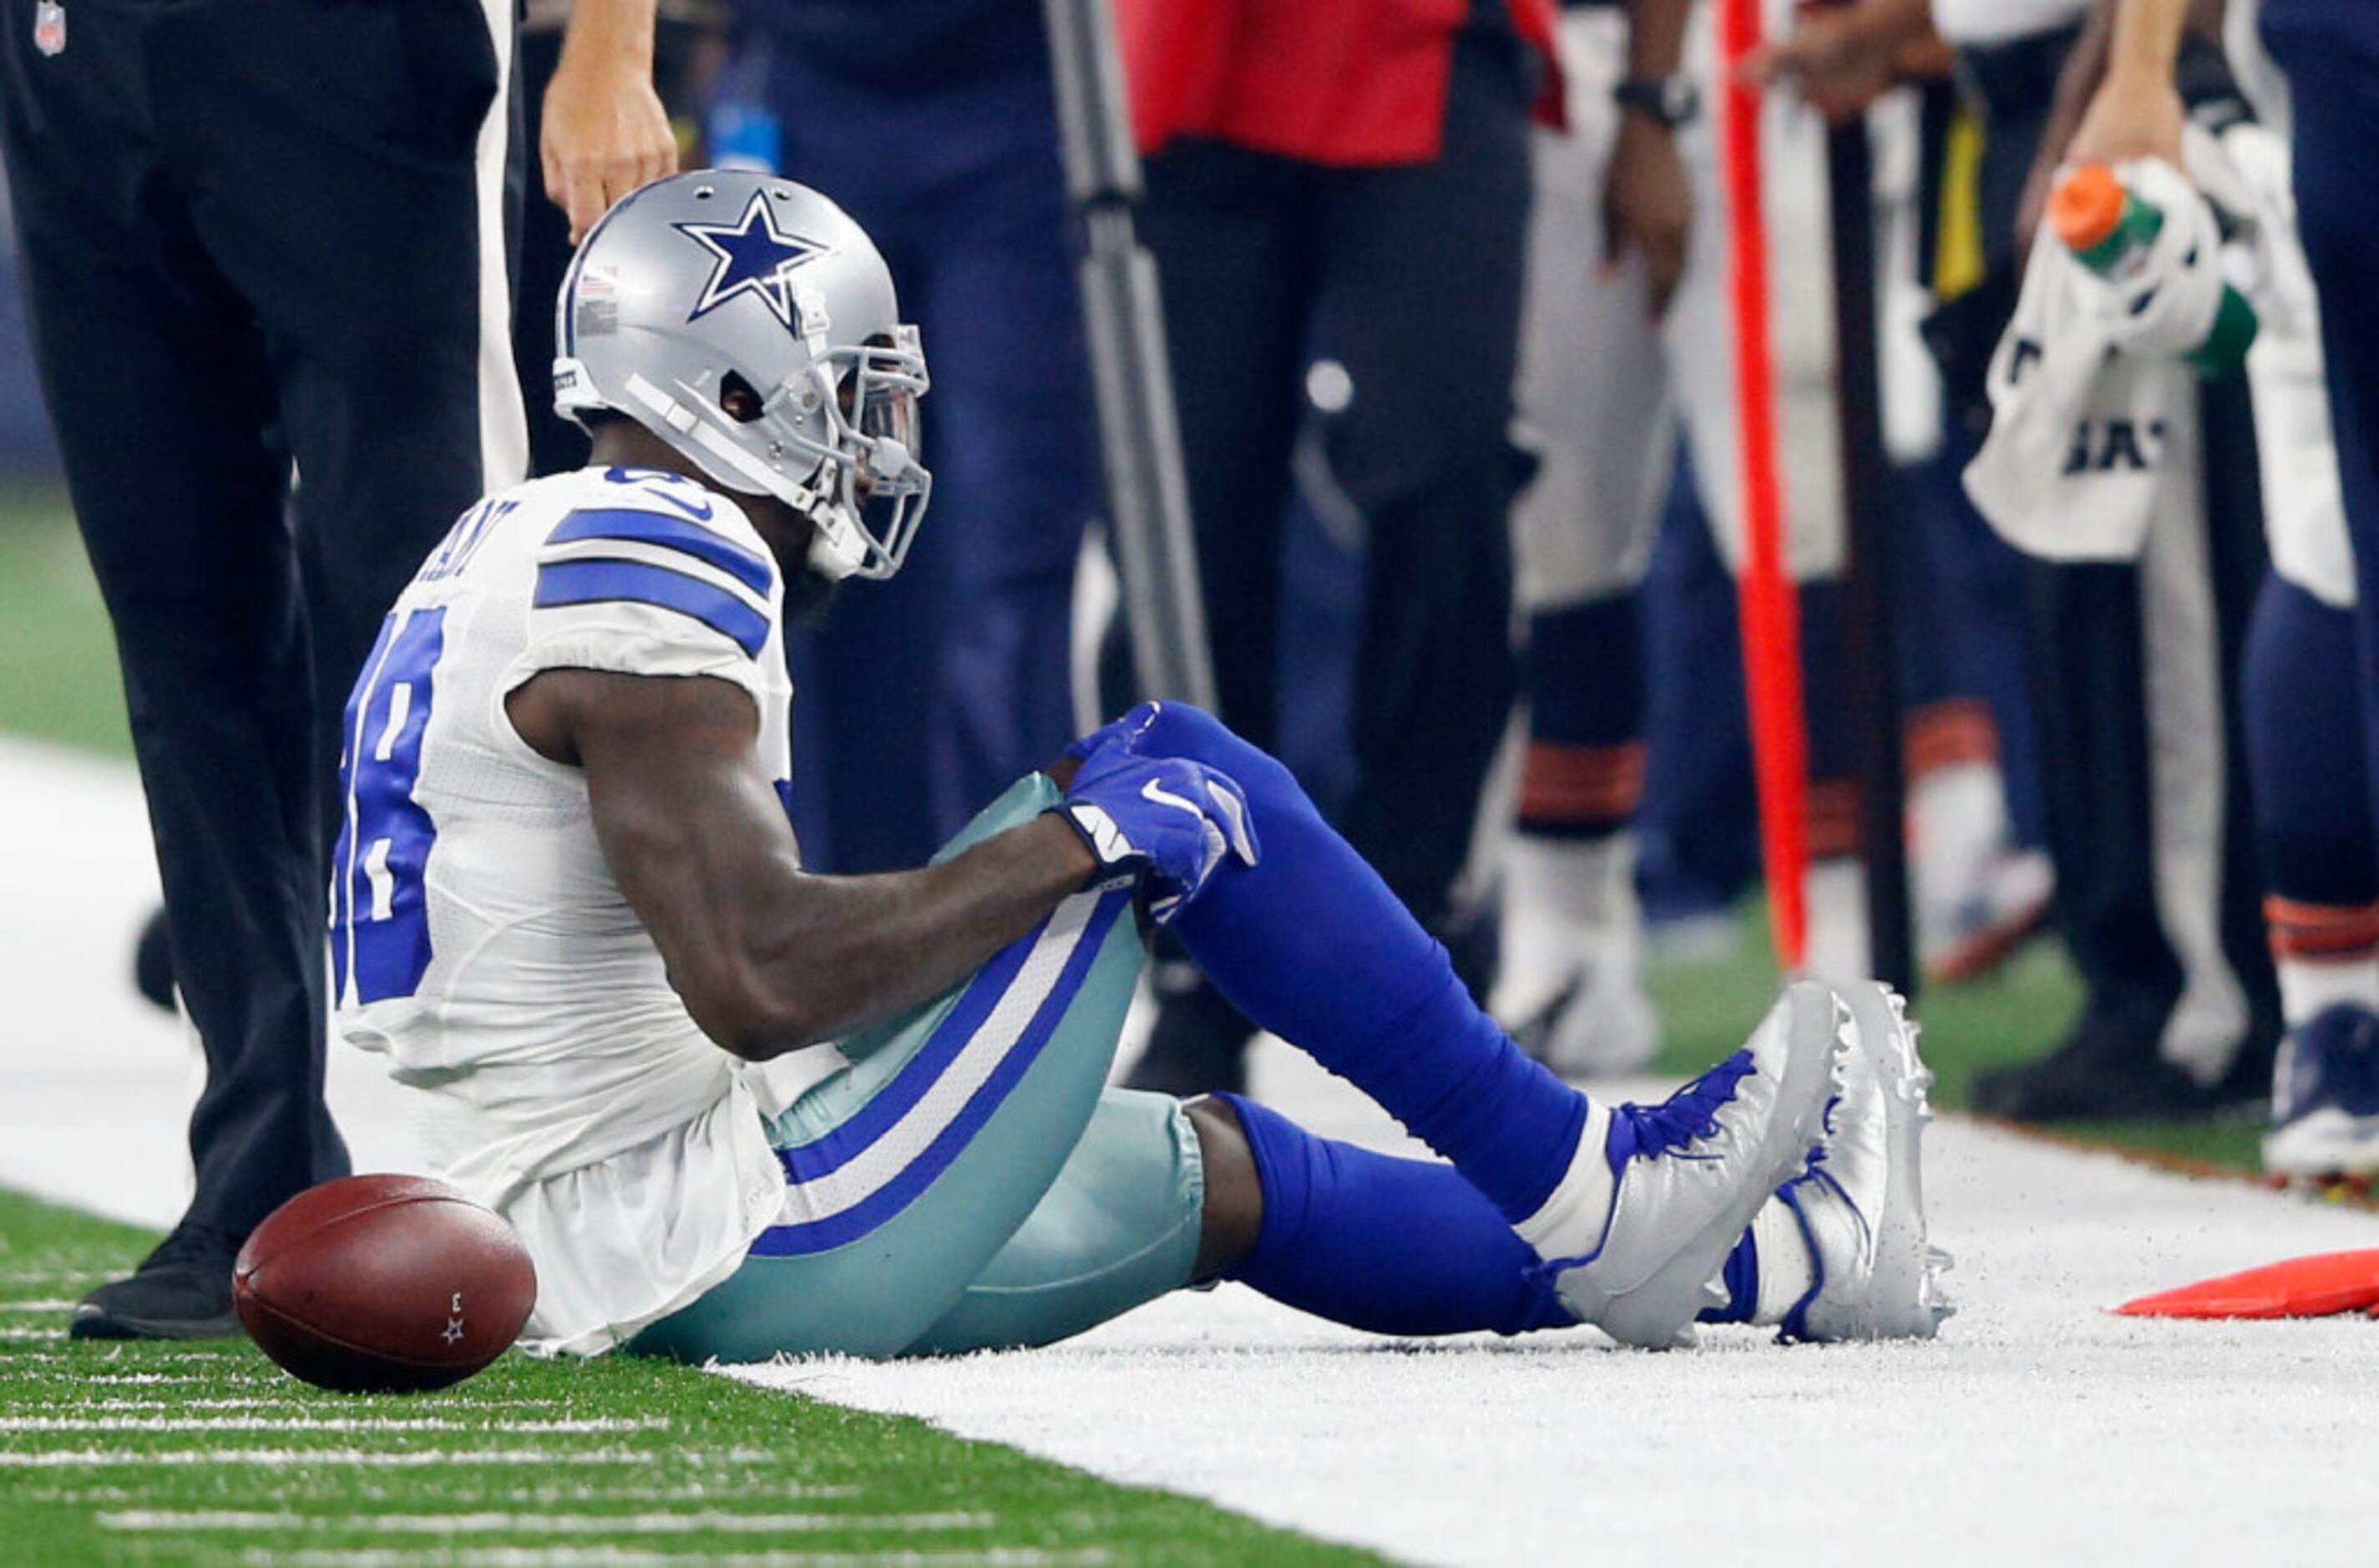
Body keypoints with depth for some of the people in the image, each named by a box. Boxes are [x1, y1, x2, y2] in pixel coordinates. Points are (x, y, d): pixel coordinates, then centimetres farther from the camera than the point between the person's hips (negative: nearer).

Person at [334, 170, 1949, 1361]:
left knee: (1220, 1173, 22)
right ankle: (1587, 1193, 7)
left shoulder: (528, 557, 17)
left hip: (623, 1282, 10)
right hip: (747, 1253, -10)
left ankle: (1793, 1260, 29)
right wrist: (1077, 842, -16)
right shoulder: (652, 573, -15)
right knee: (1168, 770, -2)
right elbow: (757, 986, -26)